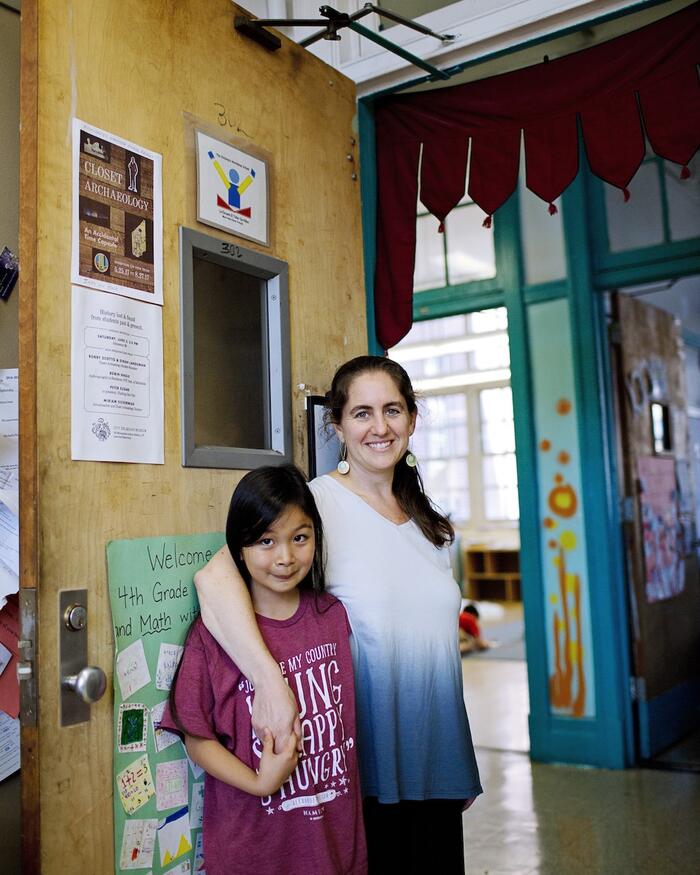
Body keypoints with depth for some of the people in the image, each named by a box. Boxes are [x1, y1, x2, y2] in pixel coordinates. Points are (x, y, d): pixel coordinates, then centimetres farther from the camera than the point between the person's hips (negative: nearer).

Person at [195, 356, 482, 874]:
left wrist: (464, 770, 16)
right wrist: (270, 682, -38)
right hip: (362, 772, -6)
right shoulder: (317, 502, -14)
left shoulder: (428, 521, 8)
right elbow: (215, 578, -30)